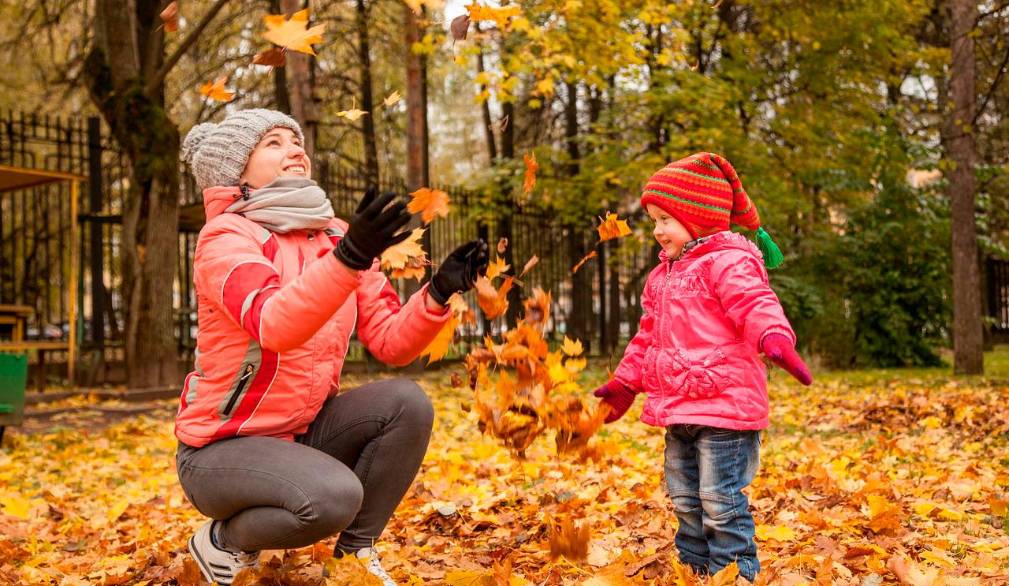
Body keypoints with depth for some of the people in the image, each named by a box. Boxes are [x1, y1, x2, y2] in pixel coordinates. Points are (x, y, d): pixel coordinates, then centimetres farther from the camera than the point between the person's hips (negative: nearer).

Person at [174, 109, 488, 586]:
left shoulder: (338, 238, 3)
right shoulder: (226, 235, -15)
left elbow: (391, 343, -3)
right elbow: (273, 327, -35)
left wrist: (439, 292, -21)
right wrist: (347, 258, -48)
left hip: (303, 433, 6)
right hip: (221, 448, -6)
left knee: (406, 403, -17)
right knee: (333, 496, -31)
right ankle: (222, 540, 0)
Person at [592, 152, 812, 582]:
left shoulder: (728, 263, -12)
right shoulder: (662, 276, 16)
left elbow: (757, 306, -28)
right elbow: (647, 338, 25)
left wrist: (775, 339, -48)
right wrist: (623, 384, 29)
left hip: (723, 404, -9)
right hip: (678, 410, 9)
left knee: (721, 504, -5)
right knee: (685, 502, 18)